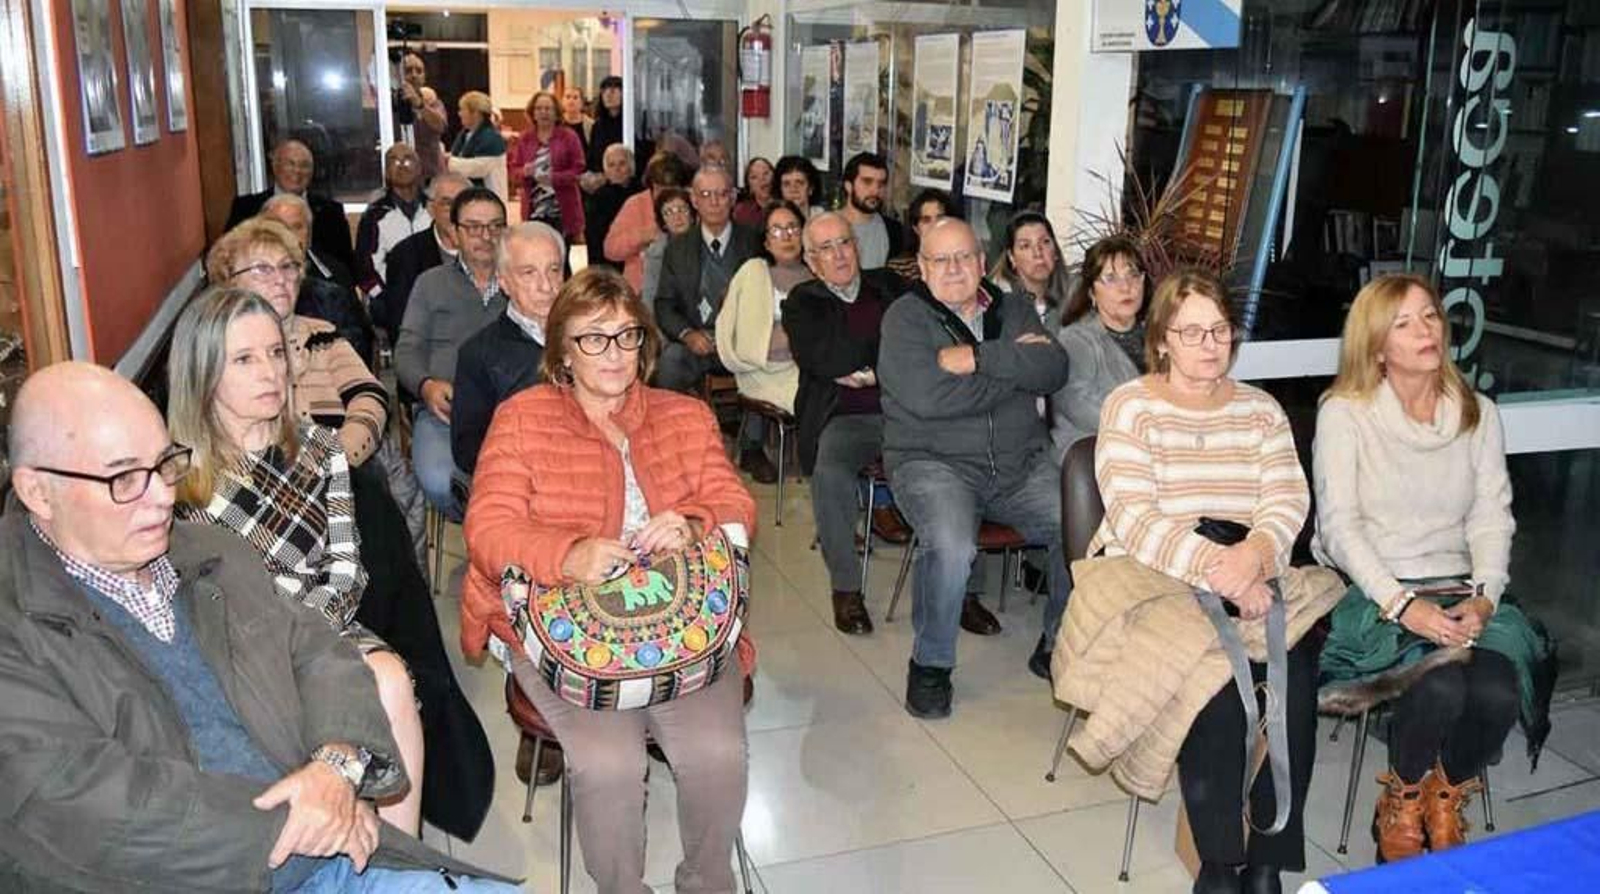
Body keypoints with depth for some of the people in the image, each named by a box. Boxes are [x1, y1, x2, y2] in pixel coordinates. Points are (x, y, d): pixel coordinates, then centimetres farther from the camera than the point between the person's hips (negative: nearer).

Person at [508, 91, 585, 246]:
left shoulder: (569, 137, 1)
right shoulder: (524, 139, 10)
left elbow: (578, 170, -4)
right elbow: (514, 168, 14)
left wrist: (554, 178, -17)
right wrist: (524, 172, -10)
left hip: (562, 211, -2)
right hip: (533, 210, 3)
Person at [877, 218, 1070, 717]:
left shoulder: (1013, 311, 15)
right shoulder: (905, 318, 0)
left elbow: (1054, 369, -4)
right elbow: (926, 396, -18)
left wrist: (977, 359, -14)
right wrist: (1014, 366, -8)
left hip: (1022, 465, 4)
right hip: (934, 463, -4)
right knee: (951, 547, -33)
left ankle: (1057, 647, 7)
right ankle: (930, 664, -7)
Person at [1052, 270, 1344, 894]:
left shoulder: (1260, 409, 14)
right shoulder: (1130, 407, 0)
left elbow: (1288, 499, 2)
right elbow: (1133, 520, -12)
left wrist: (1255, 552, -21)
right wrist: (1218, 570, -24)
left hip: (1249, 576, 4)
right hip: (1148, 575, -4)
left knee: (1296, 666, -25)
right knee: (1212, 671, -31)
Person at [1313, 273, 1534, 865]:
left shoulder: (1478, 415, 12)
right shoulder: (1345, 413, -2)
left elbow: (1492, 518, 7)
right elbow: (1339, 525, -9)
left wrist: (1484, 597, -11)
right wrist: (1401, 604, -20)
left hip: (1458, 591, 4)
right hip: (1371, 594, -4)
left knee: (1497, 690, -25)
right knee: (1442, 685, -30)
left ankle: (1447, 803, 7)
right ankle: (1400, 808, 0)